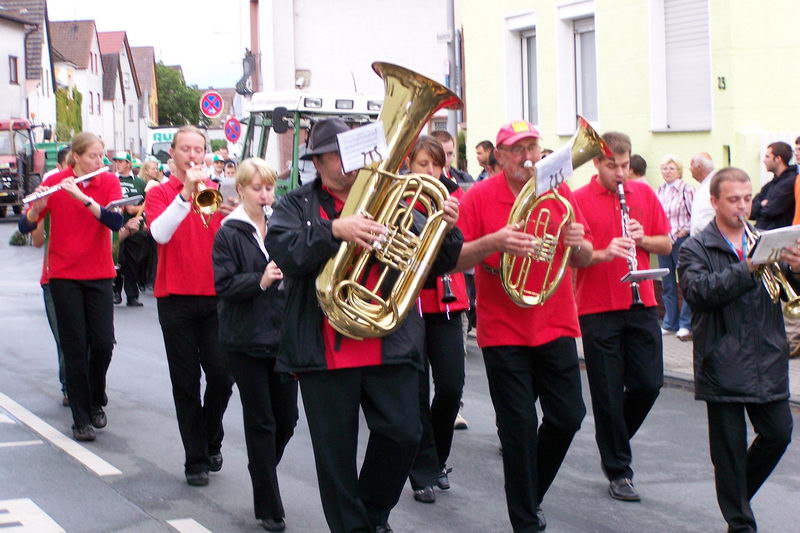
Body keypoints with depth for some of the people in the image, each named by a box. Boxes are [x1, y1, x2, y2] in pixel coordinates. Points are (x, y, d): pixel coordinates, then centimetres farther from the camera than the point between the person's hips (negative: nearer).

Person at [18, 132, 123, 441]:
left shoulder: (109, 182, -1)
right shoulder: (54, 183, -3)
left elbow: (116, 221, -18)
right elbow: (25, 227, -7)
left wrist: (82, 196, -29)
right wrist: (37, 207, -28)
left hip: (99, 275, 1)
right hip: (64, 276, -1)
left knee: (103, 343, -2)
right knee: (75, 347, -2)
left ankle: (96, 402, 23)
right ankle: (81, 418, 6)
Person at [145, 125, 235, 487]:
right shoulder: (160, 193, 1)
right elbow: (160, 233, -19)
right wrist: (186, 193, -26)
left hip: (215, 297, 2)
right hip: (177, 298, -2)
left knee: (222, 376, -2)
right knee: (186, 382, 2)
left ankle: (212, 441, 23)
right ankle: (196, 459, 10)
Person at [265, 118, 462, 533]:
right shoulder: (297, 206, 6)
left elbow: (436, 264, 8)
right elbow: (284, 252, -15)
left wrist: (446, 230, -13)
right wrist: (335, 230, -28)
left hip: (390, 345, 2)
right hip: (325, 352, -2)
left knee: (402, 434, -2)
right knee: (335, 452, 5)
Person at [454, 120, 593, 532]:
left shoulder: (559, 192, 6)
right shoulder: (479, 197, -5)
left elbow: (583, 259, 10)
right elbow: (454, 260, -10)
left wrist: (579, 242, -14)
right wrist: (493, 242, -27)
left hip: (555, 325, 4)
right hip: (503, 332, -3)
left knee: (568, 417, 5)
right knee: (519, 428, 0)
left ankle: (531, 493, 30)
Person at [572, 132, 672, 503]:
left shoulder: (644, 194, 8)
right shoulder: (579, 200, -4)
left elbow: (666, 245, 11)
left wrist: (642, 239, -9)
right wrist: (604, 253, -26)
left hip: (641, 305, 4)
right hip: (598, 309, -3)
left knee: (649, 384, 2)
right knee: (608, 393, 2)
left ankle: (614, 440, 28)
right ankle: (617, 470, 13)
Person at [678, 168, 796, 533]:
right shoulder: (696, 250, -1)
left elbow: (790, 293, 8)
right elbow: (699, 292, -19)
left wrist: (794, 269, -14)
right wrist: (747, 269, -26)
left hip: (768, 362, 4)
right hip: (724, 364, -4)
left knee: (778, 434, 5)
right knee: (730, 446, 3)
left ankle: (739, 493, 29)